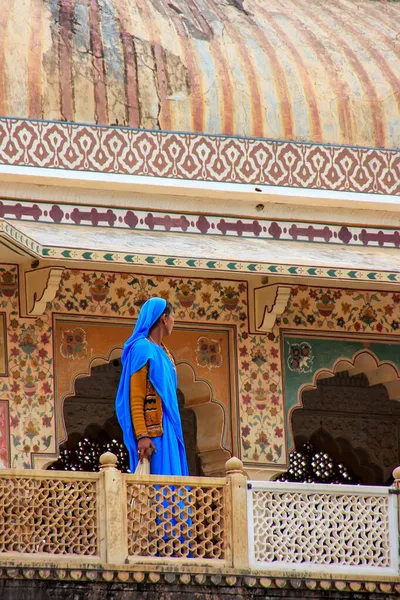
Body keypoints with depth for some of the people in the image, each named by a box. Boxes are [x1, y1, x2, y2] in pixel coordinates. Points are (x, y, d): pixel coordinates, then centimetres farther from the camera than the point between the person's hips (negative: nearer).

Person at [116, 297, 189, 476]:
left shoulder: (163, 353, 19)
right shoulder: (142, 349, -8)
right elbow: (135, 398, -14)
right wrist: (142, 436, -22)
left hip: (168, 428, 9)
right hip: (153, 432, -9)